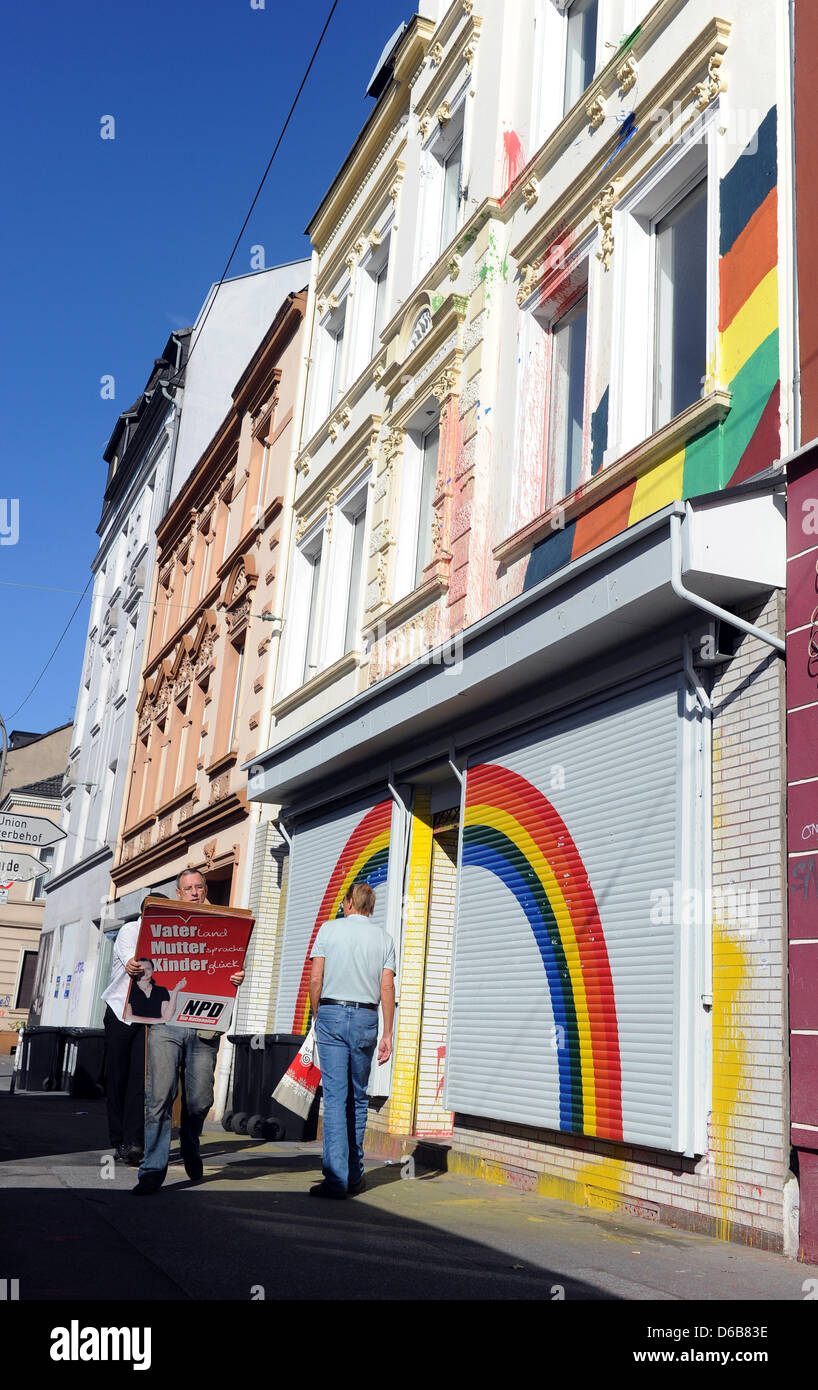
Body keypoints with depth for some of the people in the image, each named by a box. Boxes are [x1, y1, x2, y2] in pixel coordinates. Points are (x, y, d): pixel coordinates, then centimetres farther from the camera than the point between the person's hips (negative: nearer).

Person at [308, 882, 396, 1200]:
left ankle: (336, 1179, -9)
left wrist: (317, 1018, 11)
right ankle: (354, 1176, 19)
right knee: (357, 1098, 13)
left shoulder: (329, 929, 2)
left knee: (335, 1096, -3)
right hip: (365, 1019, 2)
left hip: (332, 1014, -2)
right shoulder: (383, 938, 7)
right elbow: (387, 988, 1)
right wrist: (387, 1034, 3)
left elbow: (315, 980, -2)